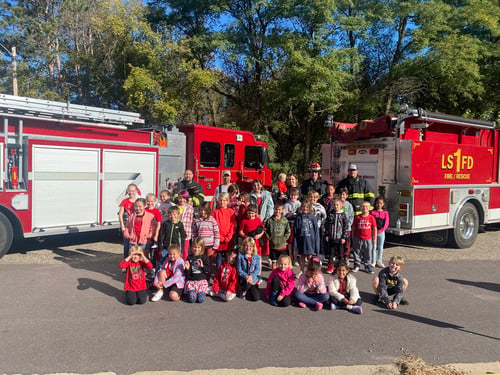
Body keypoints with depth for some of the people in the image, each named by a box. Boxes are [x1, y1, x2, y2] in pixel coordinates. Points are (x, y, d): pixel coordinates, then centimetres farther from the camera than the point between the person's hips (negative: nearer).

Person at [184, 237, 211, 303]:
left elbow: (208, 271, -2)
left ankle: (201, 292, 16)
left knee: (201, 299, -18)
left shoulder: (204, 257, 2)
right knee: (192, 299, -18)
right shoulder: (189, 258, 4)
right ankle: (190, 292, 15)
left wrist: (202, 266, -17)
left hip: (201, 281, 0)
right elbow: (187, 273, 5)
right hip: (191, 281, 0)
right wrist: (187, 268, -15)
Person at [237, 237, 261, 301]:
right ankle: (243, 290, -3)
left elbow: (258, 269, -4)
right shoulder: (240, 256, -3)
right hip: (243, 278, -2)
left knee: (256, 297, -12)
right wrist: (246, 276, -20)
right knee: (247, 282, -37)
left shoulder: (257, 257, 2)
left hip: (253, 279, 2)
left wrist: (252, 276, -21)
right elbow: (239, 270, -6)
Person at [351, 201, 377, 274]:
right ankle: (356, 266, 22)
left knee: (368, 254, 9)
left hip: (368, 239, 0)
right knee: (357, 253, 9)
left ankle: (368, 266, 23)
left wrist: (375, 238, 1)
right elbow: (354, 228, 6)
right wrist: (353, 237, 6)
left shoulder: (371, 218, -4)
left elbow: (374, 228, 2)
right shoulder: (357, 217, -2)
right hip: (358, 239, 0)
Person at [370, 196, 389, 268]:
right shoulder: (372, 212, -2)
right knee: (374, 247, 3)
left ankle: (379, 261, 18)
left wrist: (381, 230, -10)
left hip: (381, 232, 2)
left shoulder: (385, 213, 2)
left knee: (380, 248, 9)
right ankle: (373, 261, 12)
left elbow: (386, 223, -1)